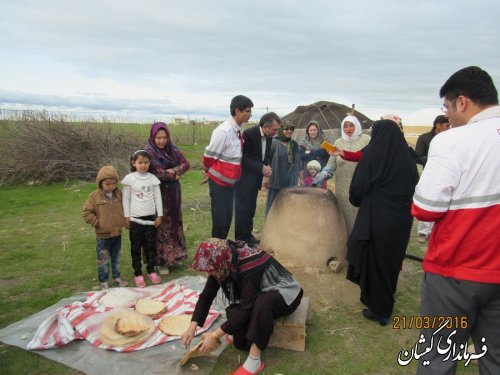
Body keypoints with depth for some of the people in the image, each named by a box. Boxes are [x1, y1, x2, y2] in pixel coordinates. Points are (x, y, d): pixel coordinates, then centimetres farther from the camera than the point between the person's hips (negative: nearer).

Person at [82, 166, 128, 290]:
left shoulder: (119, 194, -1)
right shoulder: (94, 196, -12)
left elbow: (124, 209, 13)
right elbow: (87, 213, -10)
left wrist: (124, 221, 1)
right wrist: (98, 223, -16)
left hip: (117, 233, 4)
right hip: (102, 236, -4)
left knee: (116, 258, 18)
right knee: (103, 260, 6)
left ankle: (116, 277, 33)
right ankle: (103, 281, 21)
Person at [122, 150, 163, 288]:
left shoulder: (153, 178, 0)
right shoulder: (129, 179, -6)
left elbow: (158, 197, 3)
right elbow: (125, 199, -2)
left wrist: (159, 215, 1)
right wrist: (127, 217, -3)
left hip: (151, 218, 2)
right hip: (135, 219, -2)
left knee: (150, 246, 11)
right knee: (136, 247, 7)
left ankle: (151, 271, 25)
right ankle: (138, 274, 18)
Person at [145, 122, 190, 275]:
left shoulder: (172, 148, 4)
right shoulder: (149, 151, -14)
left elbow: (186, 164, -2)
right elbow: (158, 173, -22)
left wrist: (173, 171, -18)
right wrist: (174, 176, -9)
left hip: (173, 192, 6)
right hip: (158, 194, -6)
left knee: (174, 222, 13)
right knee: (161, 225, 0)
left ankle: (174, 255, 27)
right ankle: (161, 259, 11)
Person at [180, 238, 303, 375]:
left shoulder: (249, 269, -35)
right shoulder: (225, 263, -14)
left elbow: (246, 309, -32)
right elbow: (206, 295, -10)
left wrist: (215, 335, -28)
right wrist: (192, 327, -18)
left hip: (285, 294, -6)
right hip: (261, 293, 7)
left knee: (263, 303, -40)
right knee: (234, 313, -23)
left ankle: (254, 360, -26)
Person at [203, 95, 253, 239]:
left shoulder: (237, 130, 3)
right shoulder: (224, 131, -22)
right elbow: (209, 156, -14)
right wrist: (209, 172, 2)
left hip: (230, 181, 8)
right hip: (219, 181, -8)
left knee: (228, 217, 15)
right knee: (220, 218, 0)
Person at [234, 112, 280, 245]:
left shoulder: (269, 137, 2)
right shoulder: (249, 134, -20)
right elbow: (243, 158, -19)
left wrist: (268, 167, -6)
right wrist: (261, 168, -22)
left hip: (255, 178, 7)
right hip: (243, 178, -7)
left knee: (251, 208, 14)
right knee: (242, 208, 0)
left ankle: (248, 235, 26)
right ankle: (240, 239, 11)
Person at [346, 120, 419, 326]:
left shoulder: (372, 154, -11)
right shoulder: (406, 156, 3)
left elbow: (358, 188, -12)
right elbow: (415, 187, 8)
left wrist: (359, 201, 9)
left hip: (376, 218, -6)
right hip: (402, 218, 6)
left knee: (374, 261, 9)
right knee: (392, 260, 20)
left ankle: (378, 310, 19)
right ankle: (386, 306, 37)